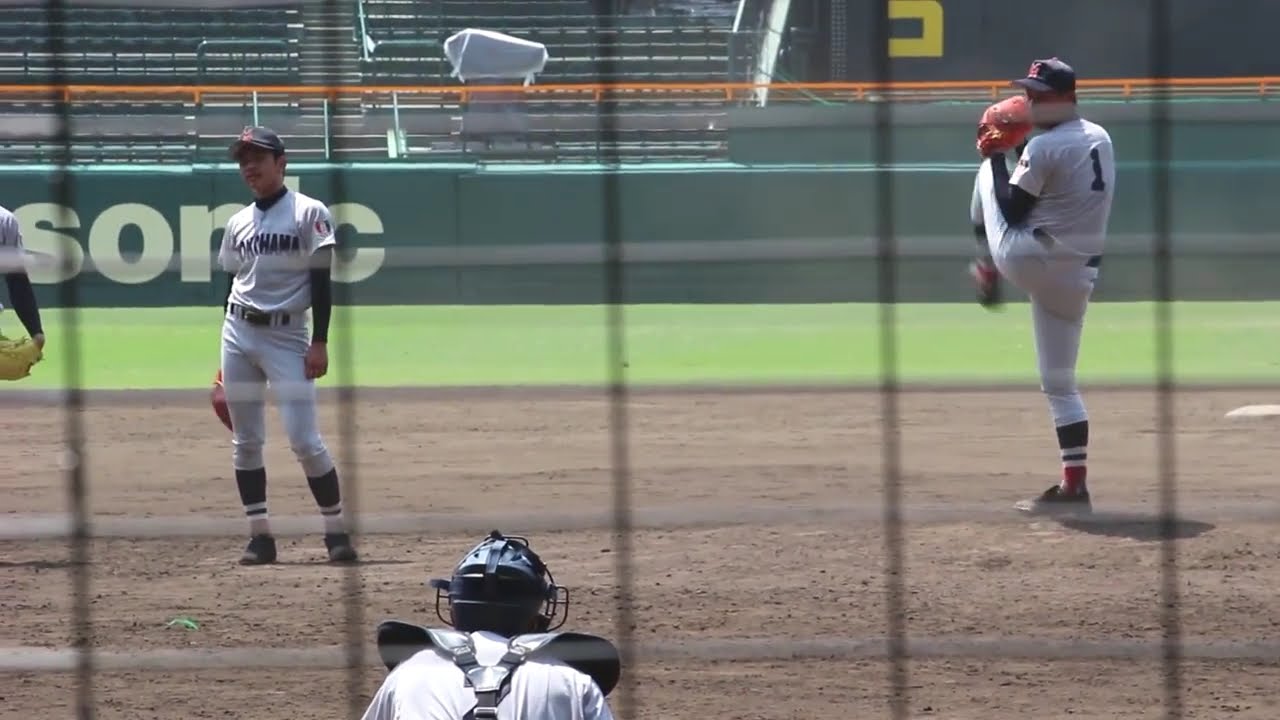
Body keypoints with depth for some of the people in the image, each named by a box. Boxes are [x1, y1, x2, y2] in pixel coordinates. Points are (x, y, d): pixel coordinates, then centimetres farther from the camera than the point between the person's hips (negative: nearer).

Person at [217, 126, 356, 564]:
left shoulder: (309, 213, -3)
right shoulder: (238, 223, 13)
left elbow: (322, 281, -7)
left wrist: (319, 342, -14)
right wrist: (227, 353, 16)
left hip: (286, 336, -5)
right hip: (239, 333, 5)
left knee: (304, 439, -12)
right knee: (245, 441, 4)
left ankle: (337, 531, -3)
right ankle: (259, 535, 9)